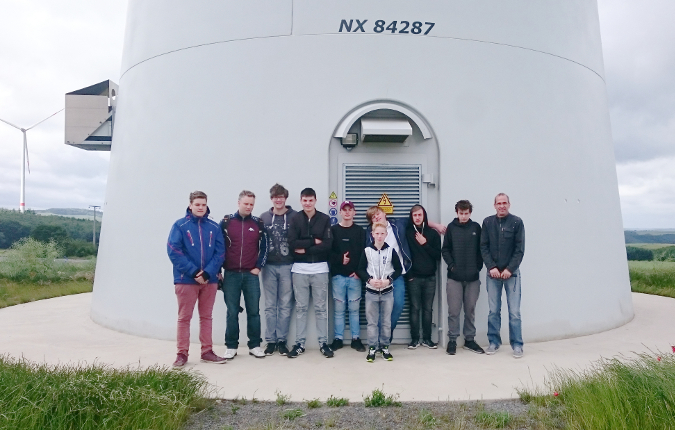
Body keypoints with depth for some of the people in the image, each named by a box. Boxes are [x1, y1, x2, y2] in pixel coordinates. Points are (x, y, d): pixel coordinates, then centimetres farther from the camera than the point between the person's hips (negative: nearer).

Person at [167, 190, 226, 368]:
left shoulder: (214, 227, 4)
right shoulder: (180, 225, -3)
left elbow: (220, 253, 1)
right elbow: (174, 252, -10)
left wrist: (207, 273, -13)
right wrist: (194, 272, -16)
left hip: (209, 280, 3)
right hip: (186, 279, -3)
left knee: (206, 317, 12)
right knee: (184, 318, 5)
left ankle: (207, 352, 21)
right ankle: (182, 354, 15)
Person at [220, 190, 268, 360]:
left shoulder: (258, 224, 4)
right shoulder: (226, 222, 0)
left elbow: (264, 247, 7)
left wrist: (258, 267, 0)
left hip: (251, 275, 1)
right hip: (231, 274, -1)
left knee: (253, 311, 5)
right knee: (232, 312, 5)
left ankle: (255, 345, 16)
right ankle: (231, 346, 16)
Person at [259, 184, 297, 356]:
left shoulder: (295, 217, 0)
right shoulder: (263, 217, 6)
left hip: (287, 266, -1)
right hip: (269, 266, 2)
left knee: (285, 305, 5)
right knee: (270, 305, 7)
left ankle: (281, 340, 15)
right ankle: (270, 340, 16)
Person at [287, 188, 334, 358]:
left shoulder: (324, 219, 1)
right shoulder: (295, 219, 3)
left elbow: (327, 245, -9)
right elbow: (292, 243, -9)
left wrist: (305, 249, -11)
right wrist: (314, 241, -10)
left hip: (320, 268, 0)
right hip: (299, 269, 0)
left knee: (321, 307, 7)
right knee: (300, 307, 8)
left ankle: (323, 342, 17)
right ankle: (299, 343, 17)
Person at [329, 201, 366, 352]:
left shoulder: (360, 231, 9)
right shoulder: (333, 230, 7)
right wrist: (340, 259, -15)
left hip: (355, 275, 0)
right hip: (338, 275, 0)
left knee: (354, 308, 4)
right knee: (339, 308, 4)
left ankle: (356, 338, 13)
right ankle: (338, 338, 13)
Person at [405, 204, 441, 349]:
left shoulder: (433, 233, 5)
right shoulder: (407, 232, 2)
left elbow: (438, 255, 1)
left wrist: (425, 244, -10)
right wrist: (407, 274, -7)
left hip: (430, 277, 1)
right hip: (413, 277, -1)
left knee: (428, 309, 7)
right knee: (414, 308, 2)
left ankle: (427, 338, 16)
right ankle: (414, 339, 10)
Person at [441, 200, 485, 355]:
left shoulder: (476, 227, 5)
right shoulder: (451, 227, 2)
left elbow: (481, 249, 7)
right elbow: (445, 250, 2)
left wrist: (478, 267, -2)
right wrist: (452, 265, -9)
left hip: (472, 277, 1)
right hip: (454, 277, -1)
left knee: (470, 310, 10)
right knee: (454, 310, 1)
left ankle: (469, 340, 22)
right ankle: (452, 340, 12)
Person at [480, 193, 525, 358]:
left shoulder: (516, 222, -1)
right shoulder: (488, 222, 5)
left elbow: (520, 249, -3)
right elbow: (483, 247, 3)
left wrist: (510, 269, -11)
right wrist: (491, 267, -8)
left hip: (511, 273, -2)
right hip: (493, 273, 2)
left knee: (514, 312, 0)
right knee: (493, 311, 7)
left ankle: (517, 344, 11)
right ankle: (494, 342, 18)